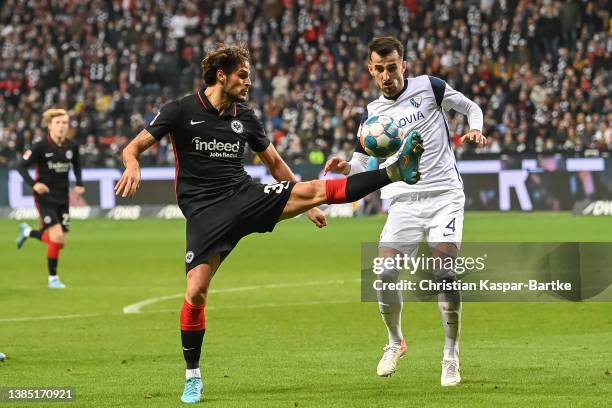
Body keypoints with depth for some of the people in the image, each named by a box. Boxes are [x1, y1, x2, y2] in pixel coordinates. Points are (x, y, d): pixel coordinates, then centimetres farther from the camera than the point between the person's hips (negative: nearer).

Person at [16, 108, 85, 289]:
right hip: (45, 197, -5)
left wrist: (79, 184, 3)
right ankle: (53, 278, -1)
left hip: (63, 198, 6)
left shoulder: (72, 147, 0)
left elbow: (76, 165, 19)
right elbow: (21, 167, -10)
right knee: (56, 237, -19)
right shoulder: (40, 147, -13)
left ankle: (28, 232, 35)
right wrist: (33, 184, -25)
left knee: (61, 242, 6)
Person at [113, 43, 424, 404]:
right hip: (205, 212, -3)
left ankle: (397, 172, -15)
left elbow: (275, 162, 22)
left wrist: (307, 204, 23)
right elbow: (133, 147, -4)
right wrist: (133, 166, -29)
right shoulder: (181, 111, -3)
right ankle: (193, 377, 2)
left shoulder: (245, 117, 10)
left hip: (245, 196, 3)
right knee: (196, 293, -13)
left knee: (317, 190, -16)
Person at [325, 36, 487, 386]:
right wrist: (344, 166, -9)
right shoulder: (372, 114, 8)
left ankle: (451, 357, -2)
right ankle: (396, 342, 14)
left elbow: (471, 107, 12)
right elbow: (361, 165, 13)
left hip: (444, 196, -3)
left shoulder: (429, 87, 0)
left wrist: (475, 129, -9)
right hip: (404, 202, 3)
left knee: (445, 272, -16)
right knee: (385, 273, -12)